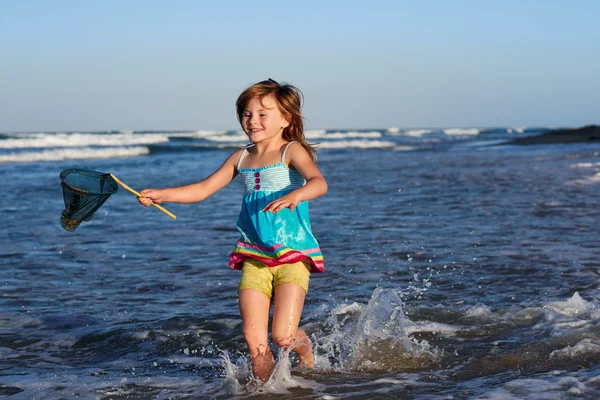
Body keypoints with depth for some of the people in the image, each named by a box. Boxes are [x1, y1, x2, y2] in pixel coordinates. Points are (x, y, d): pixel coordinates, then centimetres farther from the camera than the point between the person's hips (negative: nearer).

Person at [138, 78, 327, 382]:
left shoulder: (291, 151, -5)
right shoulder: (241, 159, 12)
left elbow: (319, 182, -23)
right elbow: (202, 190, 15)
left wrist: (296, 195, -44)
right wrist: (160, 195, 3)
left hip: (293, 255, -5)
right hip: (254, 258, 5)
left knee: (282, 335, -10)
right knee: (254, 338, -4)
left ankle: (305, 348, 25)